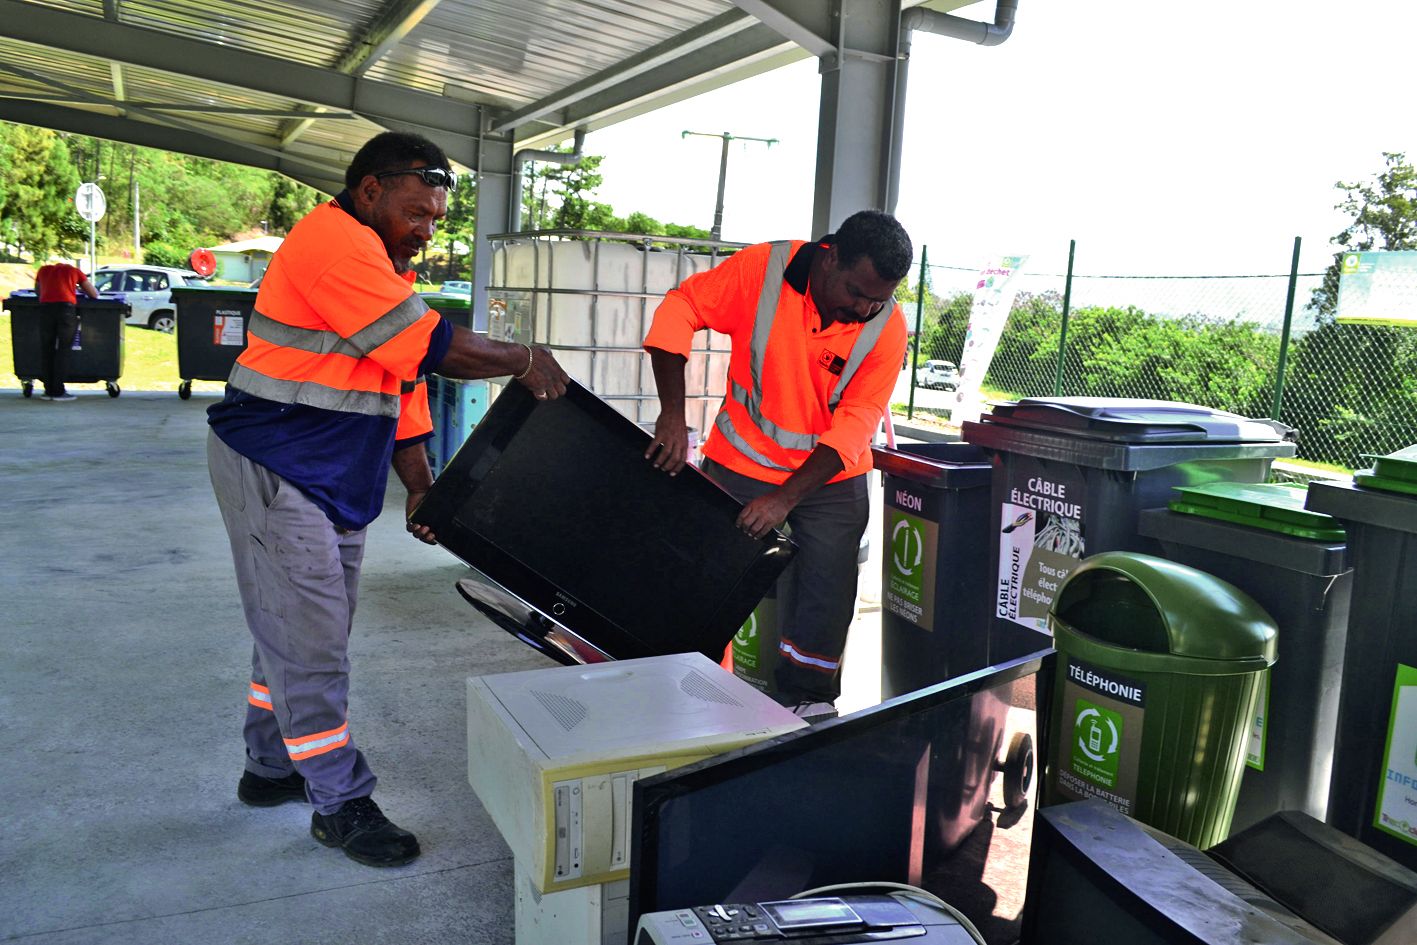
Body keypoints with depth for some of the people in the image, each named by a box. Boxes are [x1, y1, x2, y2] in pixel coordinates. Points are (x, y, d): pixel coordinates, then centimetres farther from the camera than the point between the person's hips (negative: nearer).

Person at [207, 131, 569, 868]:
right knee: (309, 642, -3)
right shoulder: (333, 241, -16)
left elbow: (404, 382, 14)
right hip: (274, 471, -9)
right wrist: (525, 360, -12)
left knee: (298, 634, 17)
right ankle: (339, 804, 7)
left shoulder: (385, 266, 15)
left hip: (336, 483, 10)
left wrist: (421, 488, 7)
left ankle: (271, 769, 32)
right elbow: (429, 346, -23)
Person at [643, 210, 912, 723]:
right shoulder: (762, 268, -17)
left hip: (830, 477, 1)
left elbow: (855, 425, -17)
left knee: (827, 596, 1)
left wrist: (785, 497, -26)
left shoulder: (886, 325, -14)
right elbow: (679, 310, -12)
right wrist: (673, 413, -23)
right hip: (740, 464, 0)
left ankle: (805, 705, 23)